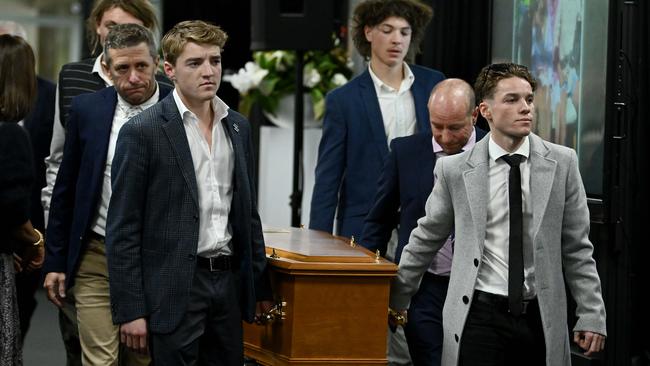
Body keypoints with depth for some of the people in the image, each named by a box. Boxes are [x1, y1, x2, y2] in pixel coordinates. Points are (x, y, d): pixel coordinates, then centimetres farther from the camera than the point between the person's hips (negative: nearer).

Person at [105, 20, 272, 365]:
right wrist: (129, 310, -12)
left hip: (229, 283, 6)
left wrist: (261, 286, 16)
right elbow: (122, 230, -8)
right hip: (174, 291, -6)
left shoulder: (238, 127, 11)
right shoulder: (142, 132, -8)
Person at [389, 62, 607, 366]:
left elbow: (577, 249, 5)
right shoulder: (454, 170, 0)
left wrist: (592, 315, 1)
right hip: (480, 317, -1)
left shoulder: (562, 162, 2)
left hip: (542, 318, 1)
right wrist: (396, 300, 15)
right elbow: (425, 241, 12)